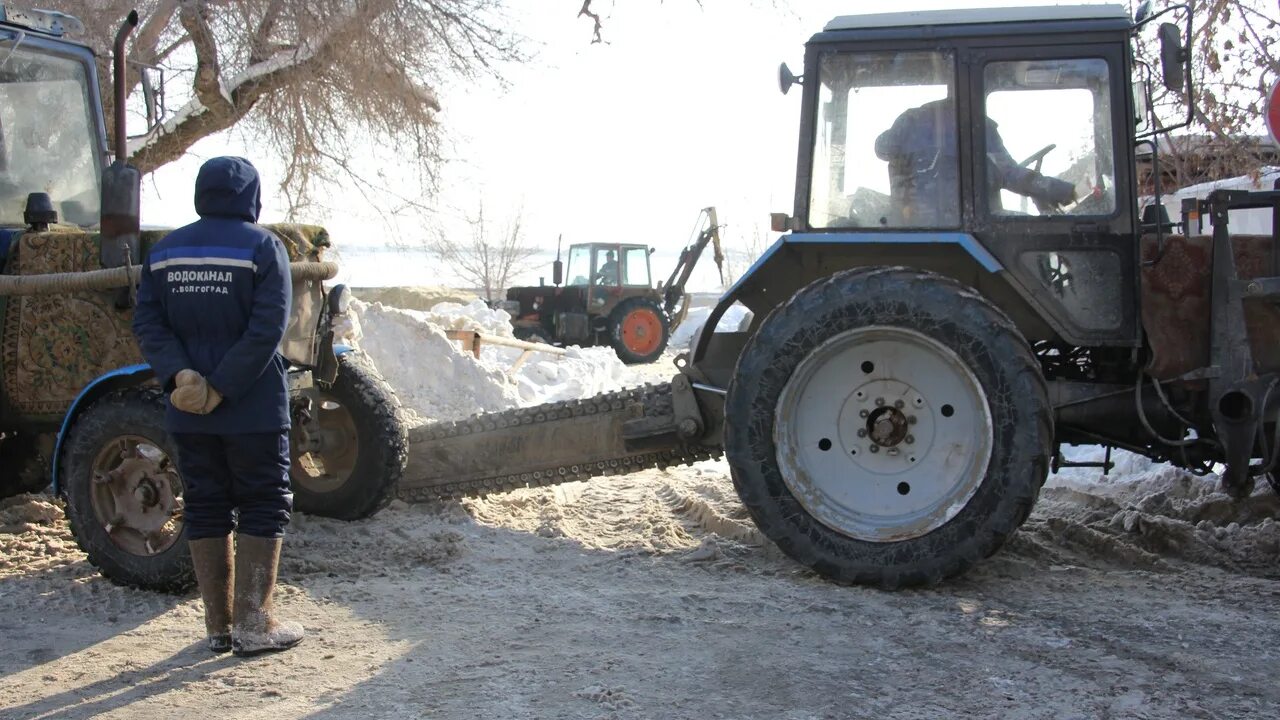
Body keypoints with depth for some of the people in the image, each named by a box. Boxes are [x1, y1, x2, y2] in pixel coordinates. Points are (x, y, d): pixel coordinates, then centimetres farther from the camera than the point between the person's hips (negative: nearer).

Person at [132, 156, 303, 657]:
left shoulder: (164, 251, 9)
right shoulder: (262, 247, -7)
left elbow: (148, 323, -2)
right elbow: (267, 328, -17)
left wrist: (179, 375, -12)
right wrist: (224, 388, -16)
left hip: (188, 411, 5)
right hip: (253, 409, -4)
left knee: (205, 509, 11)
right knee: (263, 508, 5)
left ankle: (219, 625, 17)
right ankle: (253, 625, 4)